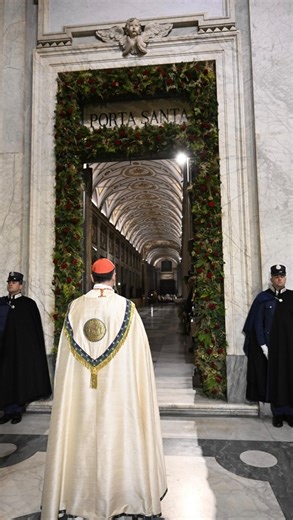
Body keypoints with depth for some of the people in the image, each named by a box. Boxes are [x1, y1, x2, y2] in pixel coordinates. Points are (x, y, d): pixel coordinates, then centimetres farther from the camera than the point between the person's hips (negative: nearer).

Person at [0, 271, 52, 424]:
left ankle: (18, 411, 18)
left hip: (22, 347, -3)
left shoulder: (28, 304, -4)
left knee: (20, 378, 5)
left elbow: (36, 328, -5)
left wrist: (33, 347, -9)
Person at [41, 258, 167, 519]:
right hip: (118, 387, -2)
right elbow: (138, 354, -6)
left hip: (80, 388, 3)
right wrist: (139, 384, 5)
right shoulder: (126, 307, -9)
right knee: (118, 432, 11)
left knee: (82, 434, 15)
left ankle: (79, 493, 31)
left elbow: (65, 355, 4)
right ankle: (122, 491, 25)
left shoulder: (75, 307, -2)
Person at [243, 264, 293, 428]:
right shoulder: (263, 298, 0)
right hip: (271, 346, -1)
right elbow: (258, 324, -2)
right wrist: (263, 346, -9)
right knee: (274, 378, 5)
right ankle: (278, 413, 17)